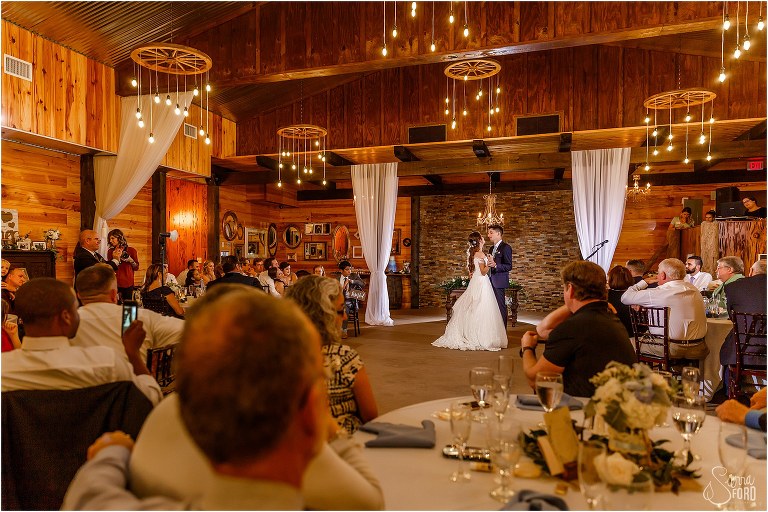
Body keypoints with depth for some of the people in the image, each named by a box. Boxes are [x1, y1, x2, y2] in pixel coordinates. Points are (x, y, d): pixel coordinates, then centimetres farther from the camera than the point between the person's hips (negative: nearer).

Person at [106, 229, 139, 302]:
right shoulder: (110, 251, 10)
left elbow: (136, 267, 4)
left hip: (128, 284, -1)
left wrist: (129, 259, -10)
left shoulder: (131, 250, 3)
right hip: (114, 283, 2)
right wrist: (115, 259, -9)